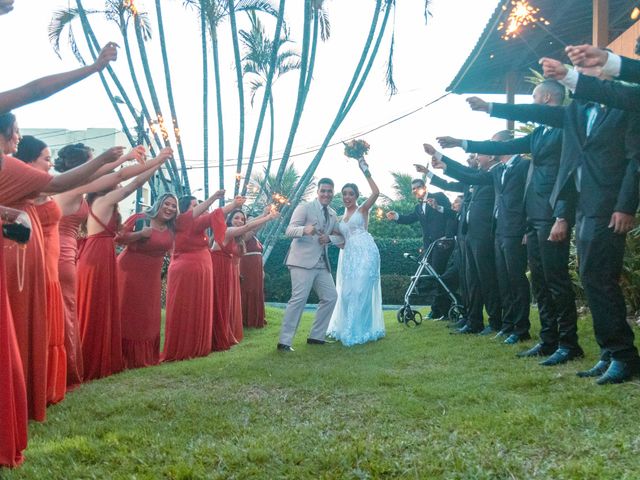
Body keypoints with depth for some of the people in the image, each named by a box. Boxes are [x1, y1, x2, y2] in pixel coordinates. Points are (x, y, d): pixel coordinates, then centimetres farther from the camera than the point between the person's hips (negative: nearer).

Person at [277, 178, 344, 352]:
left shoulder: (333, 214, 17)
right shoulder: (304, 208, -3)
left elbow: (340, 237, 16)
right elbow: (289, 230, -13)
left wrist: (330, 238, -8)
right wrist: (305, 230, -35)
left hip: (322, 264, 8)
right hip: (303, 261, -7)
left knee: (330, 297, 8)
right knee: (299, 299, -14)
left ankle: (316, 336, 19)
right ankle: (284, 342, -10)